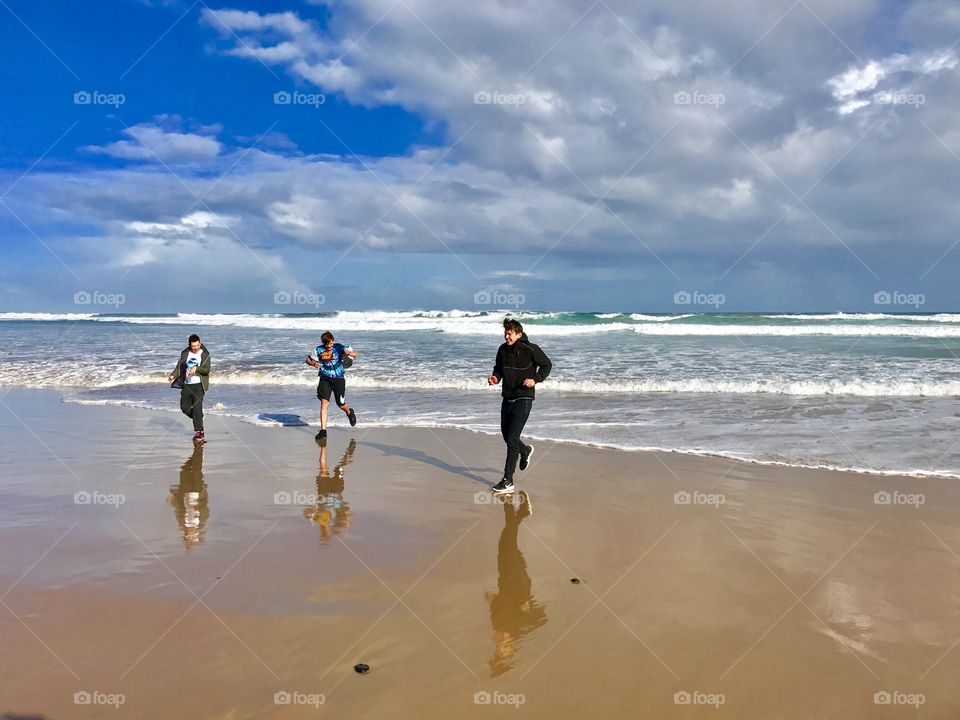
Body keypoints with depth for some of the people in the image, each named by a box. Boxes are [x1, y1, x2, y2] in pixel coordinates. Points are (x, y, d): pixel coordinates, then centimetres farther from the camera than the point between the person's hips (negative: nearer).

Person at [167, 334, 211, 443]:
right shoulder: (185, 354, 8)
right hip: (187, 385, 4)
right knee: (184, 407, 6)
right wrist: (173, 375, -12)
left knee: (197, 407, -10)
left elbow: (207, 370, -10)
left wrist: (196, 368, -27)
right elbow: (179, 367, 6)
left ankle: (199, 432, -4)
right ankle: (199, 419, 32)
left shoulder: (205, 354, -2)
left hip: (199, 385, -4)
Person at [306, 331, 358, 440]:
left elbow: (355, 354, -10)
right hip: (325, 379, 1)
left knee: (341, 404, 7)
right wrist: (314, 363, -13)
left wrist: (349, 353, -34)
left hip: (339, 379, -1)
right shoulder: (318, 350, -3)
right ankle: (323, 430, -9)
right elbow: (308, 360, 9)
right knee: (324, 402, -12)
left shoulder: (339, 347, -9)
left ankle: (349, 412, 44)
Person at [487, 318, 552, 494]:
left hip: (524, 399, -6)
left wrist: (535, 379, -16)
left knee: (512, 438, -12)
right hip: (507, 398, 6)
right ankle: (525, 450, 48)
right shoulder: (503, 350, 3)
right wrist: (495, 377, -4)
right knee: (506, 435, 15)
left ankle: (508, 480, -6)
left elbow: (546, 365, -1)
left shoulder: (530, 349, -12)